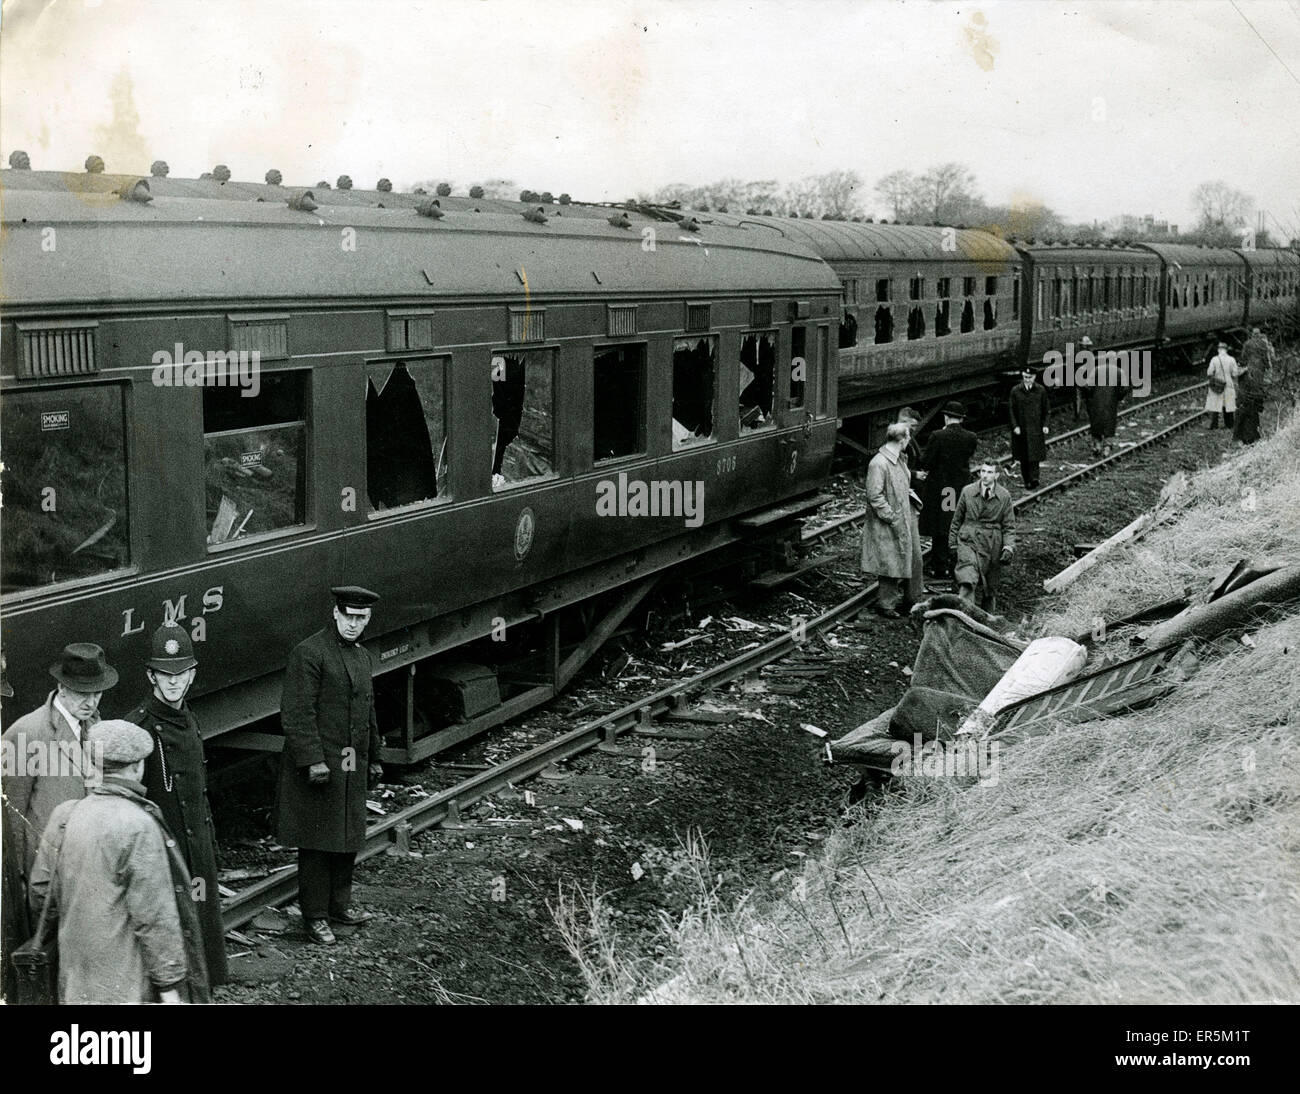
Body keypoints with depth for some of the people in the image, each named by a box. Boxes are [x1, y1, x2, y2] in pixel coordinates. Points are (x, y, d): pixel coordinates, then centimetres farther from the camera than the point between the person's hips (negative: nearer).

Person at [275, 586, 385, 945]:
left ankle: (339, 905, 29)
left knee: (347, 838, 16)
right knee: (317, 843, -1)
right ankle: (315, 916, 8)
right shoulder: (309, 654, -12)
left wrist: (373, 758, 23)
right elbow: (298, 713, -18)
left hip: (352, 767, 8)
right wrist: (313, 761, -23)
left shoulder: (362, 656, 15)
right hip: (318, 766, -8)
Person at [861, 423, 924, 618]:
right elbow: (874, 496, -22)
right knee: (891, 564, -1)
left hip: (906, 521, 9)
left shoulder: (900, 459, 7)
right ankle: (886, 604, 13)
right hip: (887, 527, -9)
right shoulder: (878, 463, -22)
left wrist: (912, 495, 7)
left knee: (913, 558, 17)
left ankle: (911, 598, 33)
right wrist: (892, 518, -20)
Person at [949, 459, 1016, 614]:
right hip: (968, 541, -1)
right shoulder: (967, 492, 1)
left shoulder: (1004, 496, 1)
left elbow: (1009, 526, 4)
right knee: (967, 580, -21)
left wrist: (1009, 547, -9)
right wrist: (952, 542, 12)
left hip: (992, 545, 1)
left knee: (990, 586, 9)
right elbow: (957, 520, 11)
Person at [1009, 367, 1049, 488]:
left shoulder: (1041, 390, 1)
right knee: (1024, 457, 6)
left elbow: (1045, 409, 7)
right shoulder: (1015, 391, -1)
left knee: (1034, 454, -12)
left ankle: (1034, 478, -18)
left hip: (1036, 428, -1)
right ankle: (1027, 481, 14)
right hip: (1021, 428, 1)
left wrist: (1045, 425, -1)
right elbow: (1012, 410, 0)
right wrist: (1015, 426, -8)